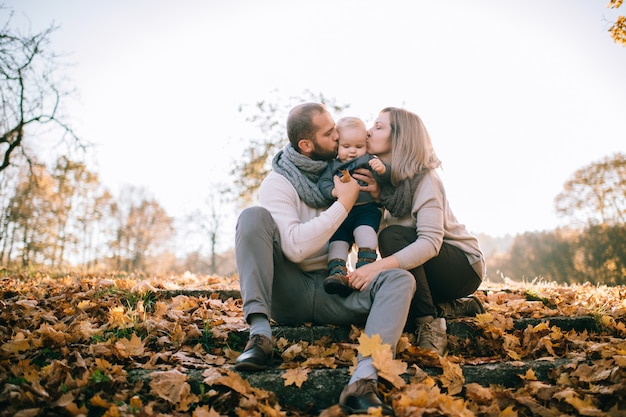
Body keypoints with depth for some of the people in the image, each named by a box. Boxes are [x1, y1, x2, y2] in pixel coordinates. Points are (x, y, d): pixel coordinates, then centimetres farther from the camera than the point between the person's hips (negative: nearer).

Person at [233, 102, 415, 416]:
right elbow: (295, 247, -23)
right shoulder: (277, 183, -6)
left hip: (334, 290, 4)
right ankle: (260, 334, -29)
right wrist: (344, 203, -18)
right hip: (289, 292, -3)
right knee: (253, 216, -24)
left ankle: (362, 381, -42)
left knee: (400, 279, -23)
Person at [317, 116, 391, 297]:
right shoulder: (333, 165, 17)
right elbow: (323, 182, 6)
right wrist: (333, 191, -16)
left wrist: (382, 169, -28)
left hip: (367, 209, -3)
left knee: (364, 230, -28)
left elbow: (385, 178, -3)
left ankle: (365, 267, -26)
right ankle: (337, 272, -9)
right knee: (337, 240, -9)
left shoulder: (369, 161, 9)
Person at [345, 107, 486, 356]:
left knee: (393, 236, -30)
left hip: (464, 266, -7)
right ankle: (449, 306, 5)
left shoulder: (424, 179, -22)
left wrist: (379, 266, -47)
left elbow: (430, 242, -35)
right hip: (424, 263, 7)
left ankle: (430, 322, -21)